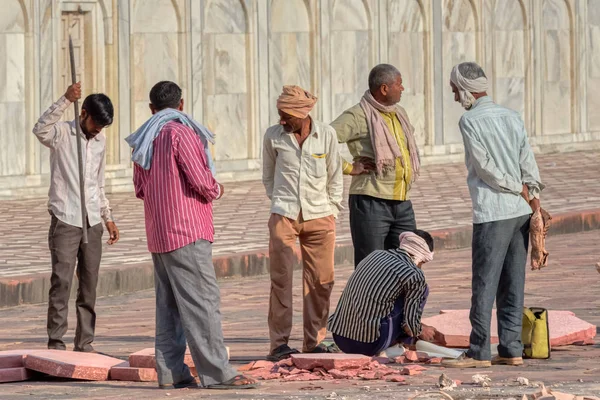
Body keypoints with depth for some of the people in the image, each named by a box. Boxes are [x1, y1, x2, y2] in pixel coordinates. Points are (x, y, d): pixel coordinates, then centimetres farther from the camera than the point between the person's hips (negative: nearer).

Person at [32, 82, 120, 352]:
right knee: (61, 281, -11)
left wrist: (108, 218, 22)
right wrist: (66, 100, -37)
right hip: (65, 219, -6)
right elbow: (40, 129, -31)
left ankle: (85, 343, 10)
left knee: (89, 285, 5)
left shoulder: (100, 141, 13)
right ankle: (56, 342, -10)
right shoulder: (62, 134, -6)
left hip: (92, 223, 6)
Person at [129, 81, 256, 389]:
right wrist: (215, 190, 3)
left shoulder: (144, 141, 14)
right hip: (187, 230, -8)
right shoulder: (180, 132, -11)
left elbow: (140, 188, 22)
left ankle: (170, 372, 7)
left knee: (168, 305, 9)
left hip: (159, 234, 8)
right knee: (202, 301, -9)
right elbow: (200, 178, -17)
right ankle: (216, 372, -13)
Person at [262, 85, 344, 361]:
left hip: (319, 217, 1)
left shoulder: (326, 135, 2)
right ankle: (279, 343, -2)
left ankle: (314, 341, 9)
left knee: (320, 280, 0)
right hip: (284, 216, -1)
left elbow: (335, 178, 11)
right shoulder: (273, 136, 2)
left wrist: (331, 213, 7)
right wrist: (280, 204, 11)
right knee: (281, 279, -6)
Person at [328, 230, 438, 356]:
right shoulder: (415, 276, -6)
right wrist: (421, 331, 20)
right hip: (371, 346, -7)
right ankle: (405, 344, 19)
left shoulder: (375, 255, 14)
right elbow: (410, 326, -5)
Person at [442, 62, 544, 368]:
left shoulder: (470, 121, -6)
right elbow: (528, 160, 6)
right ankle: (511, 349, 9)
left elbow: (484, 166, -9)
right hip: (521, 211, 7)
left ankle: (479, 352, -3)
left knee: (485, 283, -4)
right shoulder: (512, 117, 12)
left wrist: (521, 190, -2)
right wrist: (532, 193, 1)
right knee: (512, 283, 9)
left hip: (492, 213, -7)